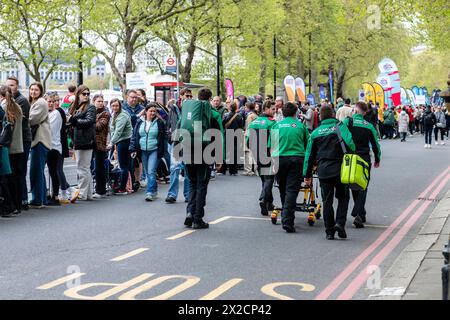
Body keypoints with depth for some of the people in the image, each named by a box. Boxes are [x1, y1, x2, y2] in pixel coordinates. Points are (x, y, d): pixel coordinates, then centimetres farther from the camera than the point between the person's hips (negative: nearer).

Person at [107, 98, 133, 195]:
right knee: (125, 165, 10)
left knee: (123, 165, -6)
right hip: (119, 142, 9)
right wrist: (113, 142, 11)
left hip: (124, 141, -9)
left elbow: (118, 131, -25)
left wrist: (112, 143, -32)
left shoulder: (122, 116, -15)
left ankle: (122, 189, -3)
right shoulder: (114, 115, 16)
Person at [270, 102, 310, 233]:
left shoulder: (276, 126, 9)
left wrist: (272, 159, 26)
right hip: (297, 159, -2)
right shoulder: (300, 125, 7)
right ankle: (287, 220, -16)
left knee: (283, 189, 16)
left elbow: (271, 146, 12)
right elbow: (308, 145, 14)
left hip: (280, 158, 2)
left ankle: (285, 216, 27)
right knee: (292, 190, -6)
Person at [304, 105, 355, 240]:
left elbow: (309, 155, 12)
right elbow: (349, 143, -17)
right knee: (343, 197, 13)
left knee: (327, 201, 8)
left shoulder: (315, 133, 10)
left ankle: (329, 231, 9)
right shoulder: (340, 126, 0)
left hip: (323, 171, 2)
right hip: (340, 169, -2)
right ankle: (340, 223, -5)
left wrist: (307, 175, 18)